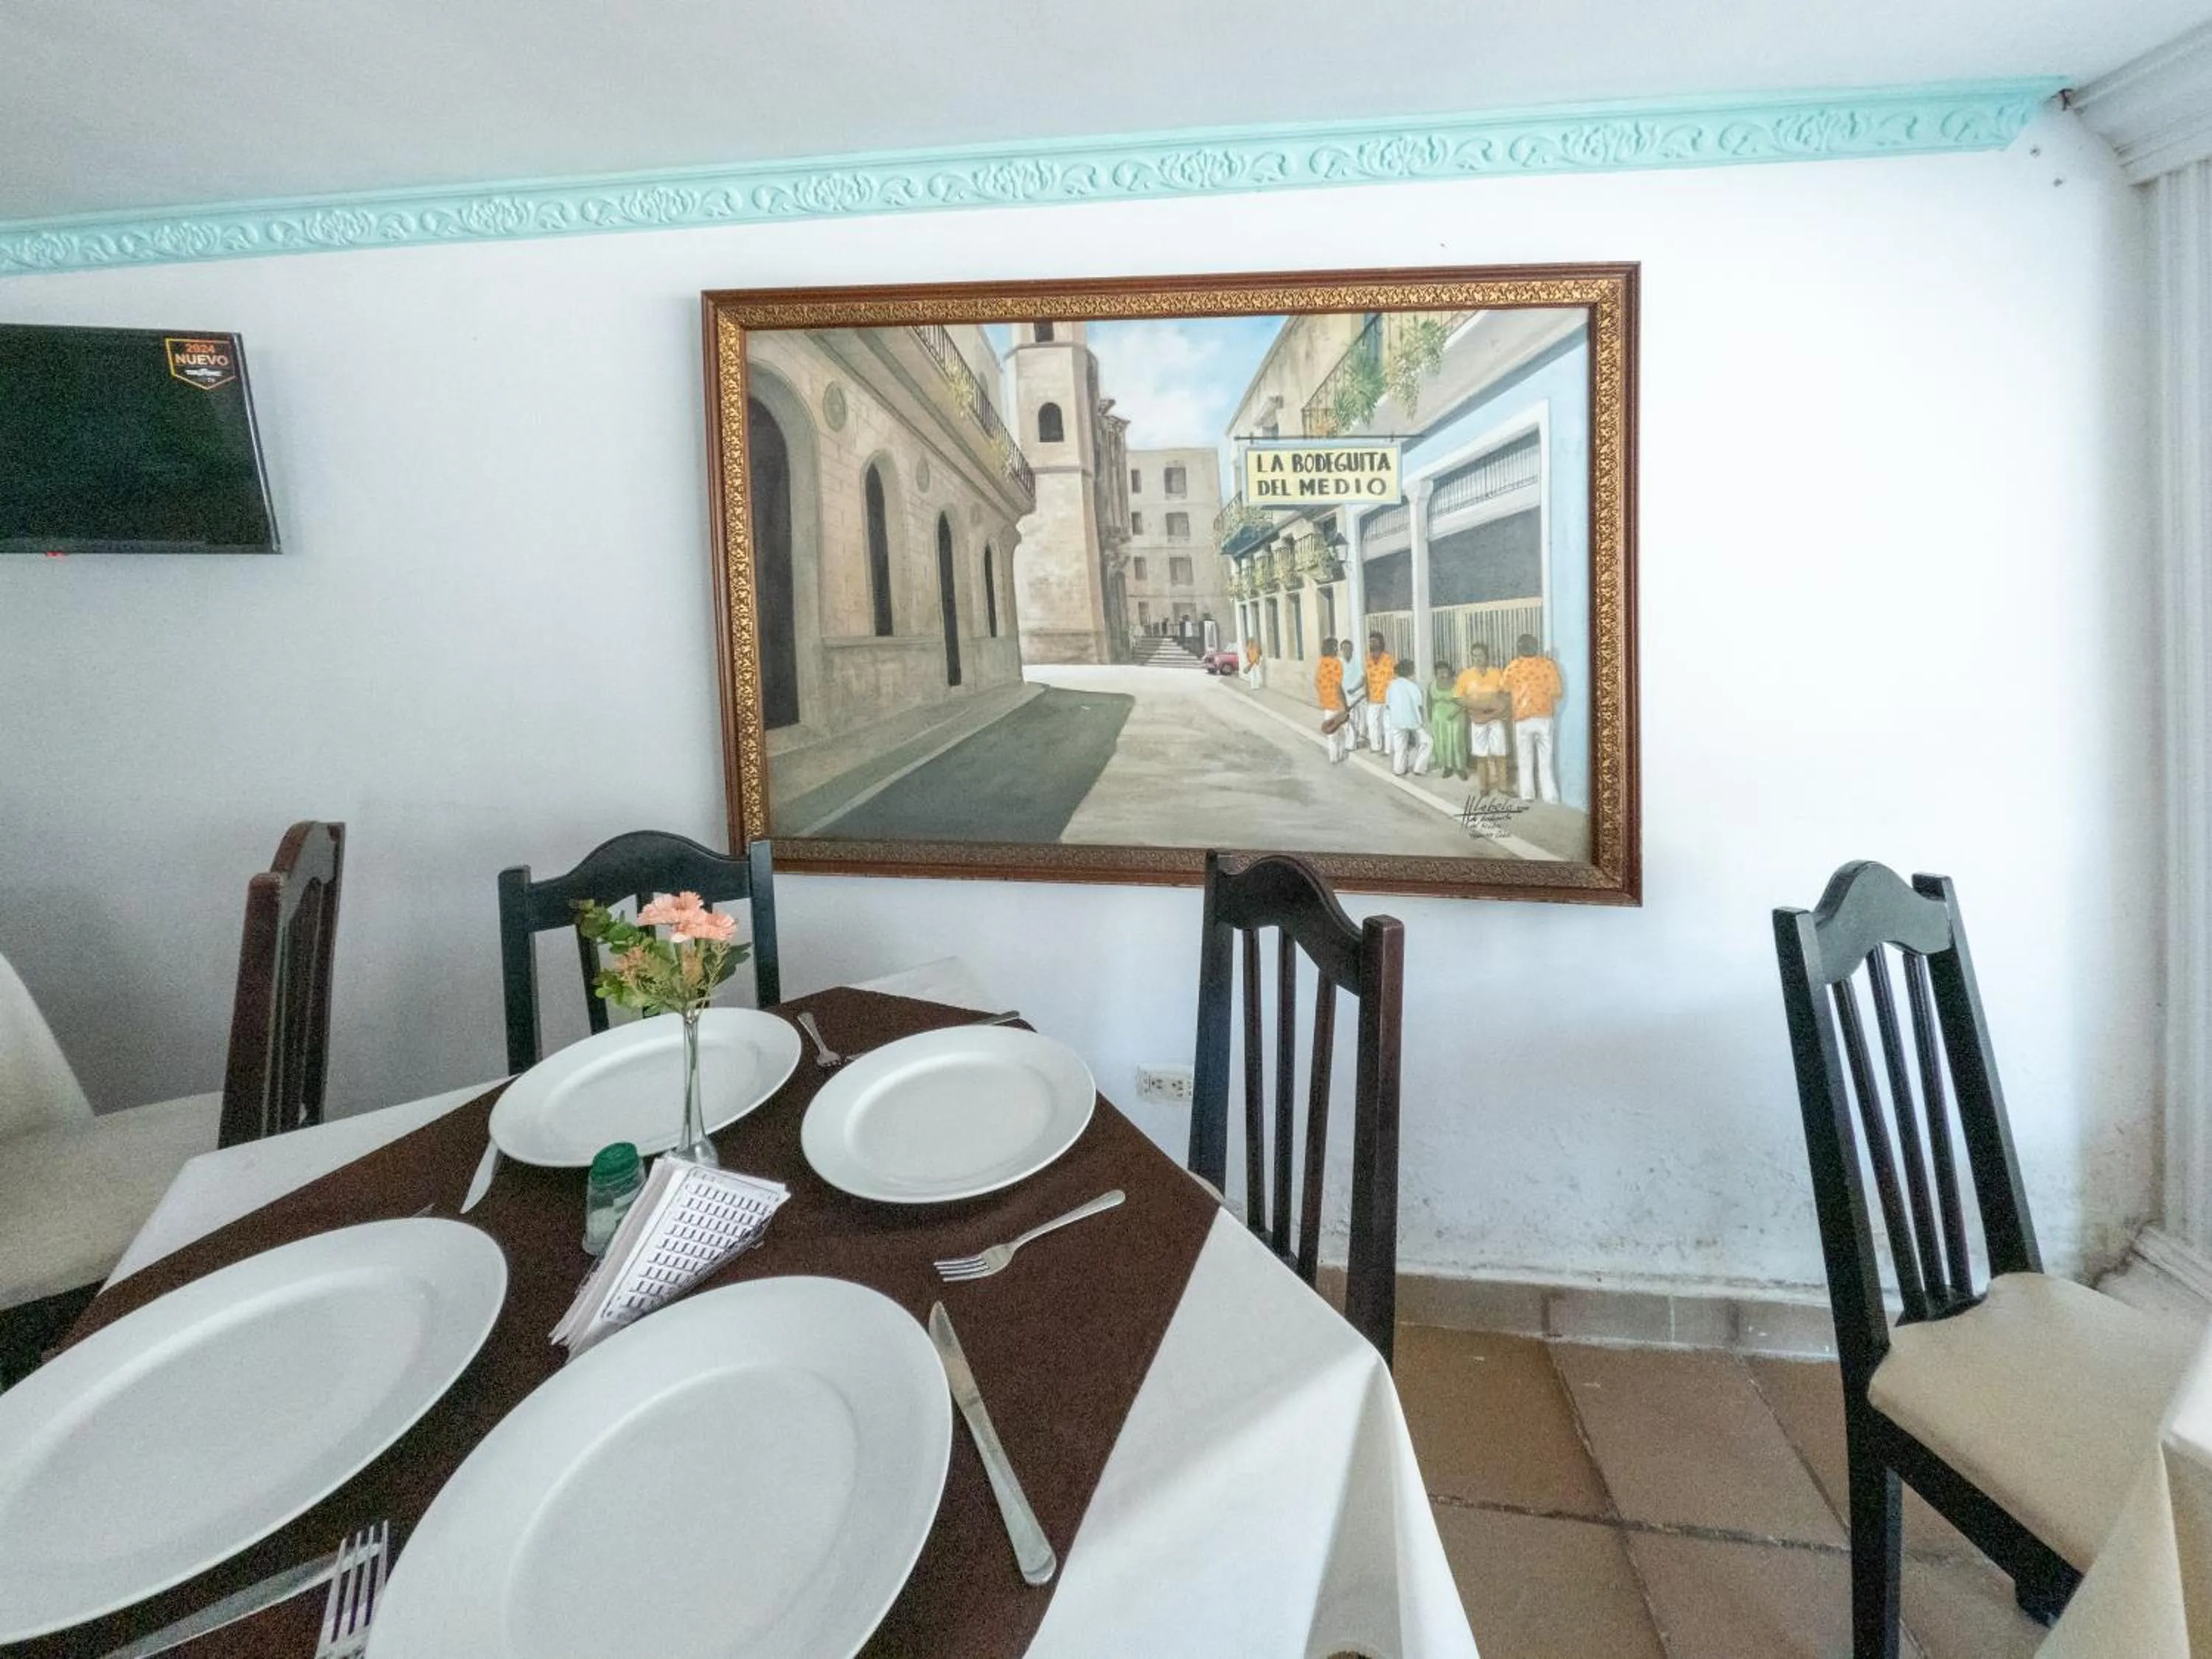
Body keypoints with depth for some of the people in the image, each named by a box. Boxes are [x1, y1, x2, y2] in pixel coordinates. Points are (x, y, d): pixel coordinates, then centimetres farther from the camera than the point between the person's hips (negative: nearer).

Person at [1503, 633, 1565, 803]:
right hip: (1544, 718, 1)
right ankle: (1550, 795, 10)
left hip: (1522, 719, -1)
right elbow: (1558, 694, -4)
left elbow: (1506, 692, 10)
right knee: (1546, 759, 9)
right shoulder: (1548, 664, -5)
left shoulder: (1512, 667, -6)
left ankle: (1528, 794, 14)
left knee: (1525, 759, 10)